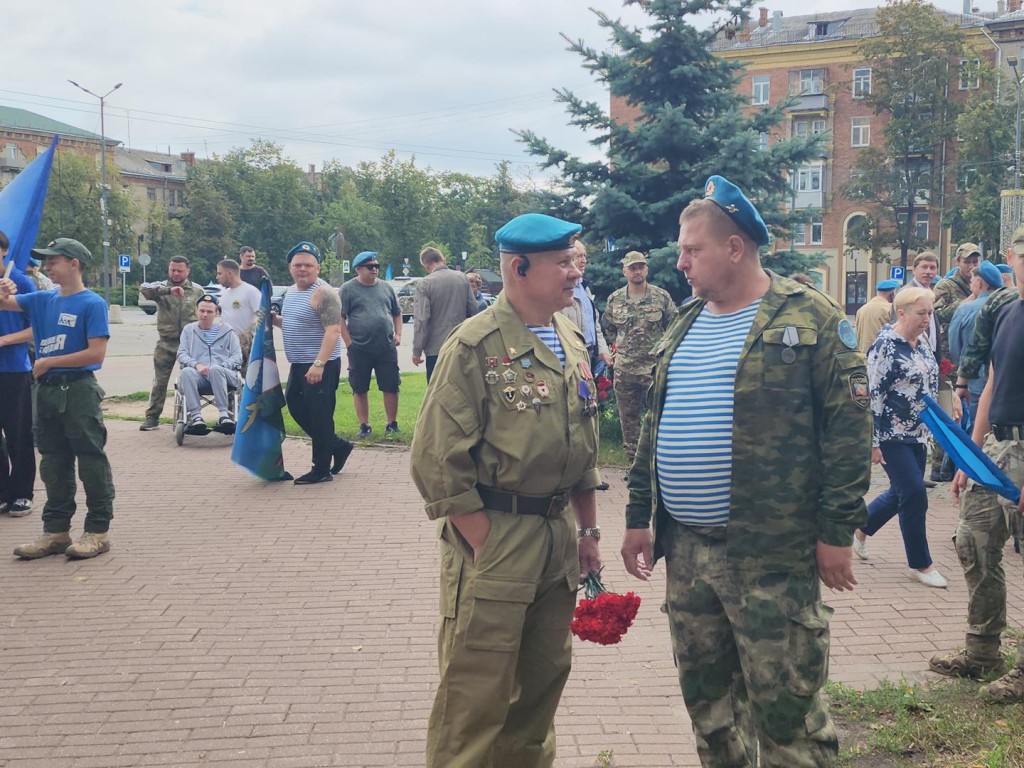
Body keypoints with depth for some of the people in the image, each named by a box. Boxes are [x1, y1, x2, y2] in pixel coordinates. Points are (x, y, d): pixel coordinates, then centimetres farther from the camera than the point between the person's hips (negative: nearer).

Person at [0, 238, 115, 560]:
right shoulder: (42, 300, 10)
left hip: (79, 391, -7)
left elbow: (97, 353, -16)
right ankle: (56, 530, 19)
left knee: (91, 462, 0)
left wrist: (48, 362, -11)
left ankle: (99, 530, 7)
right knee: (53, 464, 12)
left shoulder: (92, 303, -9)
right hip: (46, 390, 7)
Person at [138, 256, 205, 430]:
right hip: (166, 343, 0)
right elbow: (144, 288, -19)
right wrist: (169, 290, -33)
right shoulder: (161, 287, 2)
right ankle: (152, 417, 9)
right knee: (159, 381, 3)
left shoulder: (198, 290, 6)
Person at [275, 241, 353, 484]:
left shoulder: (322, 293, -15)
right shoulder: (291, 292, 13)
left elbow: (333, 330, -22)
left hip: (320, 367, -10)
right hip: (299, 365, 10)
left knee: (319, 416, -3)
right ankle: (338, 446, 30)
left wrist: (319, 364, -29)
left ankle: (321, 470, 8)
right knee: (296, 408, 16)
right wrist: (276, 320, 6)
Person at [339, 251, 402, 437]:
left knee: (391, 388, 2)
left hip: (387, 348, 3)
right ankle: (364, 425, 15)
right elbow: (340, 318, -3)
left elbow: (397, 313, 20)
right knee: (360, 390, 4)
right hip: (359, 350, -3)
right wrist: (349, 343, -10)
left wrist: (398, 334, 6)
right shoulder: (348, 289, 0)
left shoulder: (386, 288, 12)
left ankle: (392, 424, 14)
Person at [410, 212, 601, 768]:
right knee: (476, 691, 0)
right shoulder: (474, 345, -13)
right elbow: (438, 460, -15)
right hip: (493, 535, -7)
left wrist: (587, 530, 17)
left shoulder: (572, 342, 10)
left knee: (544, 676, 18)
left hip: (558, 533, 7)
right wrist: (486, 549, -15)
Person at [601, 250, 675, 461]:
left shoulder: (661, 297, -2)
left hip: (655, 367, -3)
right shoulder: (615, 299, 5)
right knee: (628, 418, 10)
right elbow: (608, 326, 20)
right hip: (624, 370, 3)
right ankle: (633, 459, 21)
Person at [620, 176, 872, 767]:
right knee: (707, 697, 16)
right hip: (684, 547, 7)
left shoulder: (811, 318, -7)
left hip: (772, 554, -6)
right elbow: (656, 427, 18)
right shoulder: (684, 325, 13)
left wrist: (837, 532, -13)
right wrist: (639, 516, 14)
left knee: (787, 706, 1)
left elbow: (848, 427, -10)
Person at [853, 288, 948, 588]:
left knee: (901, 493, 16)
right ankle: (921, 564, 8)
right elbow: (872, 395, -18)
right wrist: (872, 442, -19)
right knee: (915, 495, -6)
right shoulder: (885, 347, -17)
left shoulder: (921, 344, 9)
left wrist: (932, 427, 20)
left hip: (918, 435, 8)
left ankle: (860, 529, 38)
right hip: (892, 437, -8)